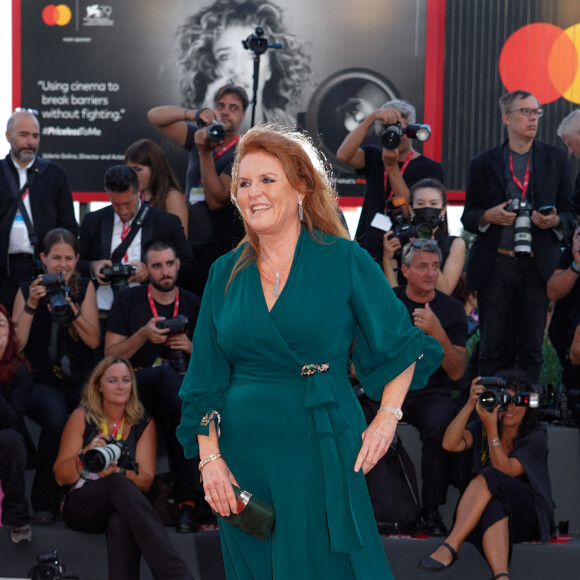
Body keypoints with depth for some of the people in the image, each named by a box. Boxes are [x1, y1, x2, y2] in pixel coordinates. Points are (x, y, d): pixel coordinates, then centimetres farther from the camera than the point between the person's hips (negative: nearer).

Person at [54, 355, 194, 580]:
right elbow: (60, 477, 1)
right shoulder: (82, 417, 4)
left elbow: (146, 480, 1)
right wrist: (84, 455, -19)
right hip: (80, 507, -1)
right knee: (119, 484, -36)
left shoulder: (144, 424, 9)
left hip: (121, 507, 2)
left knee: (121, 524, -38)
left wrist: (117, 471, -20)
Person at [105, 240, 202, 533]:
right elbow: (110, 356, 4)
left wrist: (192, 348, -3)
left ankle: (186, 500, -37)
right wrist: (143, 335, -11)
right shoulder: (128, 301, 11)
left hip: (187, 387, 1)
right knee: (166, 374, -39)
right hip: (136, 385, -1)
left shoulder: (193, 305, 16)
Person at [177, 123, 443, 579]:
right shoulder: (226, 274, 8)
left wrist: (387, 418, -7)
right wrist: (209, 457, -1)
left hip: (320, 453, -3)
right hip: (243, 453, 3)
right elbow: (206, 380, 8)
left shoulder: (343, 260, -2)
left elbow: (400, 344, 3)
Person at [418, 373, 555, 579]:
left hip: (529, 516, -3)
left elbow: (505, 471, -17)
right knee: (493, 507, -37)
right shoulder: (481, 428, 9)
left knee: (489, 477, -31)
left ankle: (450, 545, -38)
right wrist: (470, 405, -19)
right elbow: (450, 444, -11)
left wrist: (492, 428, -25)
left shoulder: (536, 437, -3)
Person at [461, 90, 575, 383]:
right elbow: (468, 216, 13)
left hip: (538, 266, 1)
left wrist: (556, 221, -10)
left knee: (531, 348, 1)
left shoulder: (555, 160, 11)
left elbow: (570, 213, 12)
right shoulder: (483, 163, 9)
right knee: (494, 347, 0)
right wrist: (488, 216, -9)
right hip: (495, 266, 0)